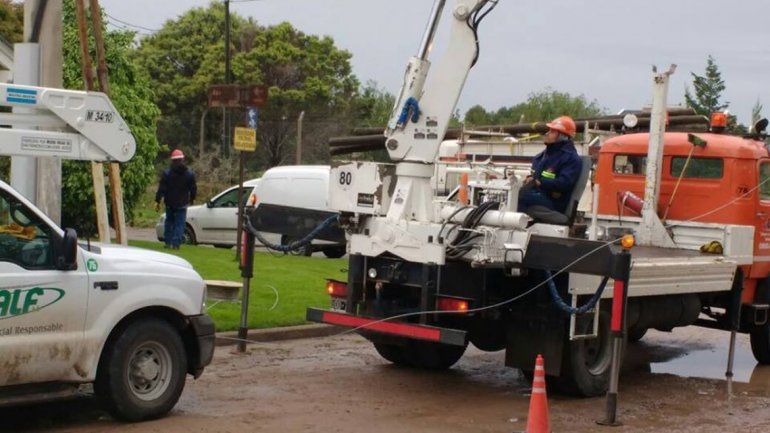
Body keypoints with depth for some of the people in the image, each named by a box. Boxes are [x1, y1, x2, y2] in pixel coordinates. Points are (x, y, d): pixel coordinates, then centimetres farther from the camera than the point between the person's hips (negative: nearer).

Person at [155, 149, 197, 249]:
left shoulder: (166, 173, -6)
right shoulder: (189, 173, -1)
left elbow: (161, 188, -9)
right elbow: (193, 188, 6)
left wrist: (157, 201, -6)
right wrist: (192, 199, 22)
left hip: (169, 203, 0)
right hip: (182, 204, 0)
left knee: (169, 222, 15)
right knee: (179, 223, 2)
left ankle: (168, 242, 13)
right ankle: (176, 243, -6)